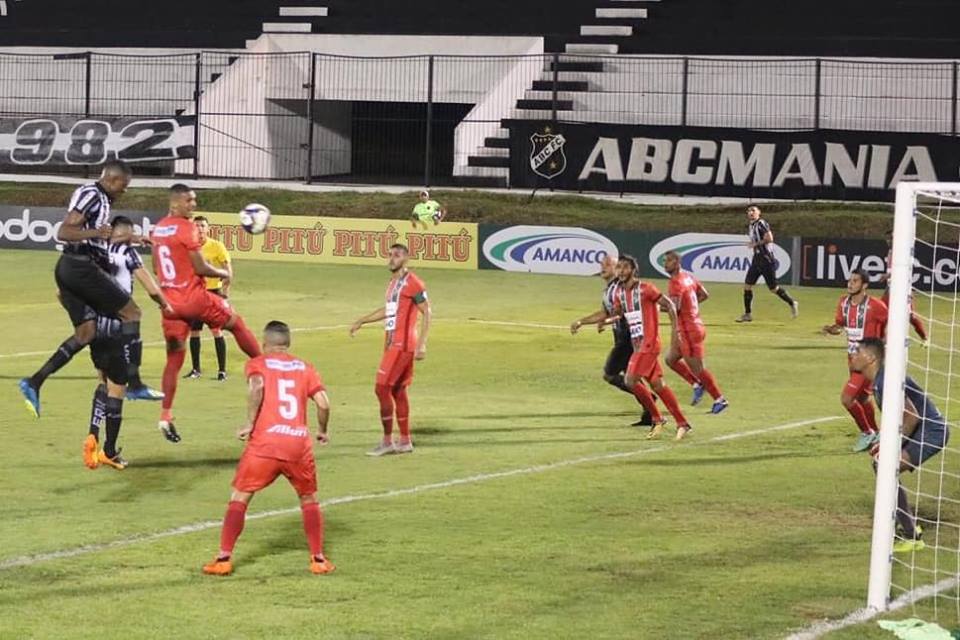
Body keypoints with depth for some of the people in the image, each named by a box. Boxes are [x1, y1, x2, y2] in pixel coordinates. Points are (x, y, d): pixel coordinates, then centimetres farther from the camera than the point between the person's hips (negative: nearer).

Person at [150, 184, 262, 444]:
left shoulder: (158, 228, 9)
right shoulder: (186, 228, -14)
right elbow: (200, 267, -15)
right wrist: (223, 274, 2)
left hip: (170, 302, 6)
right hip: (194, 297, -6)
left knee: (174, 358, 7)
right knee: (236, 323, 16)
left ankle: (165, 416, 0)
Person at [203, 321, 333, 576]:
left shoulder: (257, 363, 9)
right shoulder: (304, 367, 15)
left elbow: (257, 386, -13)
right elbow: (323, 403, 4)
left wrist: (250, 423, -8)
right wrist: (322, 431, 21)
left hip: (265, 442, -2)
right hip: (300, 443, 2)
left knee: (239, 498, 9)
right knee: (309, 500, 22)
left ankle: (224, 559, 2)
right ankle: (318, 559, 16)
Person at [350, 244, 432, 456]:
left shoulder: (412, 283, -13)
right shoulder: (393, 282, 15)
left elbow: (426, 312, -15)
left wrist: (422, 344, -21)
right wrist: (361, 321, 34)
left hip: (402, 344, -9)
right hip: (392, 342, 9)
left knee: (382, 388, -10)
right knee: (398, 390, 13)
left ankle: (387, 441, -4)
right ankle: (405, 441, 19)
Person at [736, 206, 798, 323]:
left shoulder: (761, 223, -13)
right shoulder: (750, 226, 14)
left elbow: (769, 238, -23)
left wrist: (755, 244, -16)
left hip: (766, 259, -9)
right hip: (756, 259, 9)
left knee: (773, 288, -4)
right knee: (747, 285, 3)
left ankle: (792, 303, 16)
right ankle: (748, 314, 9)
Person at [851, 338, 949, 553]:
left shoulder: (885, 381, -22)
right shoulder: (878, 381, 11)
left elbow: (912, 416, -25)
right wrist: (884, 442, 11)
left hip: (931, 432, -11)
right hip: (922, 429, 11)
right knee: (880, 464, 19)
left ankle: (912, 537, -12)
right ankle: (910, 525, 29)